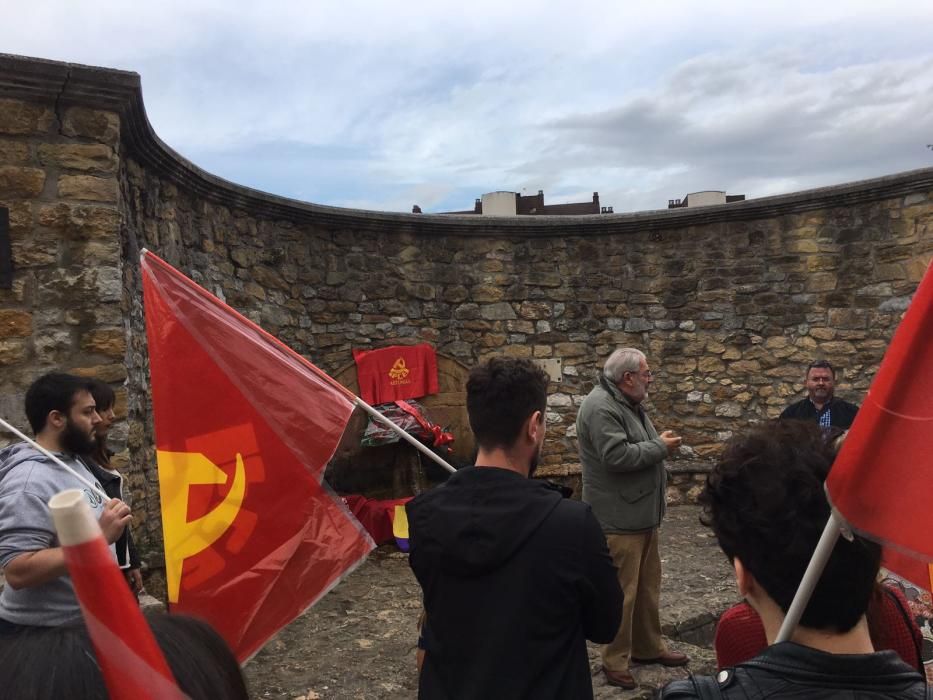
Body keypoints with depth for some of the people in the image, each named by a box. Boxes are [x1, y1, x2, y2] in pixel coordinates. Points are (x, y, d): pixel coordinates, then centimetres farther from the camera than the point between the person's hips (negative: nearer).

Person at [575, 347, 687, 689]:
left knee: (647, 586, 19)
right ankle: (615, 662, 12)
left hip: (642, 513, 10)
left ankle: (648, 647, 33)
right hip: (620, 518, -10)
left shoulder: (629, 404, 14)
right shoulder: (600, 407, -20)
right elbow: (617, 456, -28)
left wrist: (659, 444, 6)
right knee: (622, 592, -1)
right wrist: (660, 447, -16)